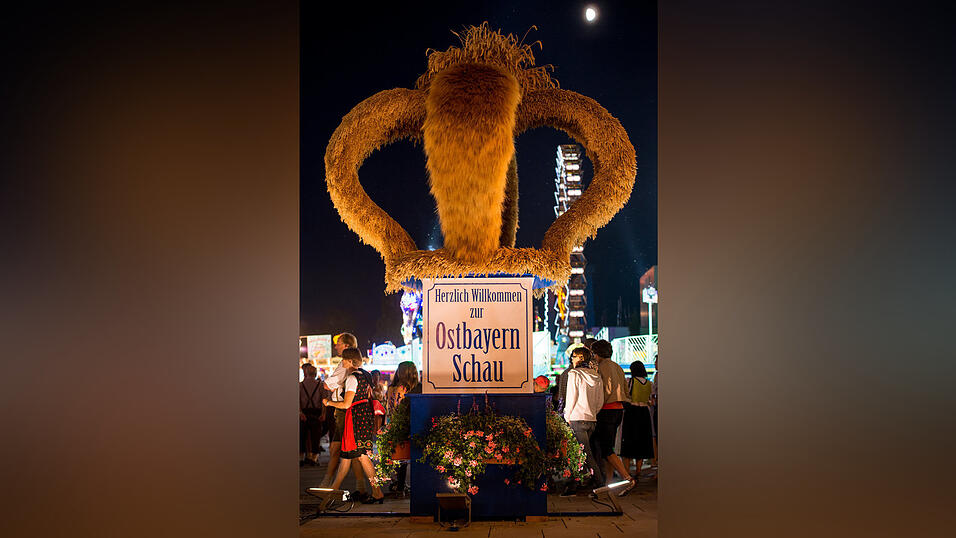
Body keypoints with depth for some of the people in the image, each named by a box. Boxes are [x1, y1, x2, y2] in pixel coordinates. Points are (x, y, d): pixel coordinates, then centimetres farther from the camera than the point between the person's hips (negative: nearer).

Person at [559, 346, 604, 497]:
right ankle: (572, 487, 13)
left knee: (586, 454, -5)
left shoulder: (574, 374, -8)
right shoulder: (597, 376, 10)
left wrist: (567, 417, 2)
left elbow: (571, 398, -9)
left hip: (577, 419, -7)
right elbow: (600, 401, 11)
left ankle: (600, 485, -6)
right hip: (592, 420, 7)